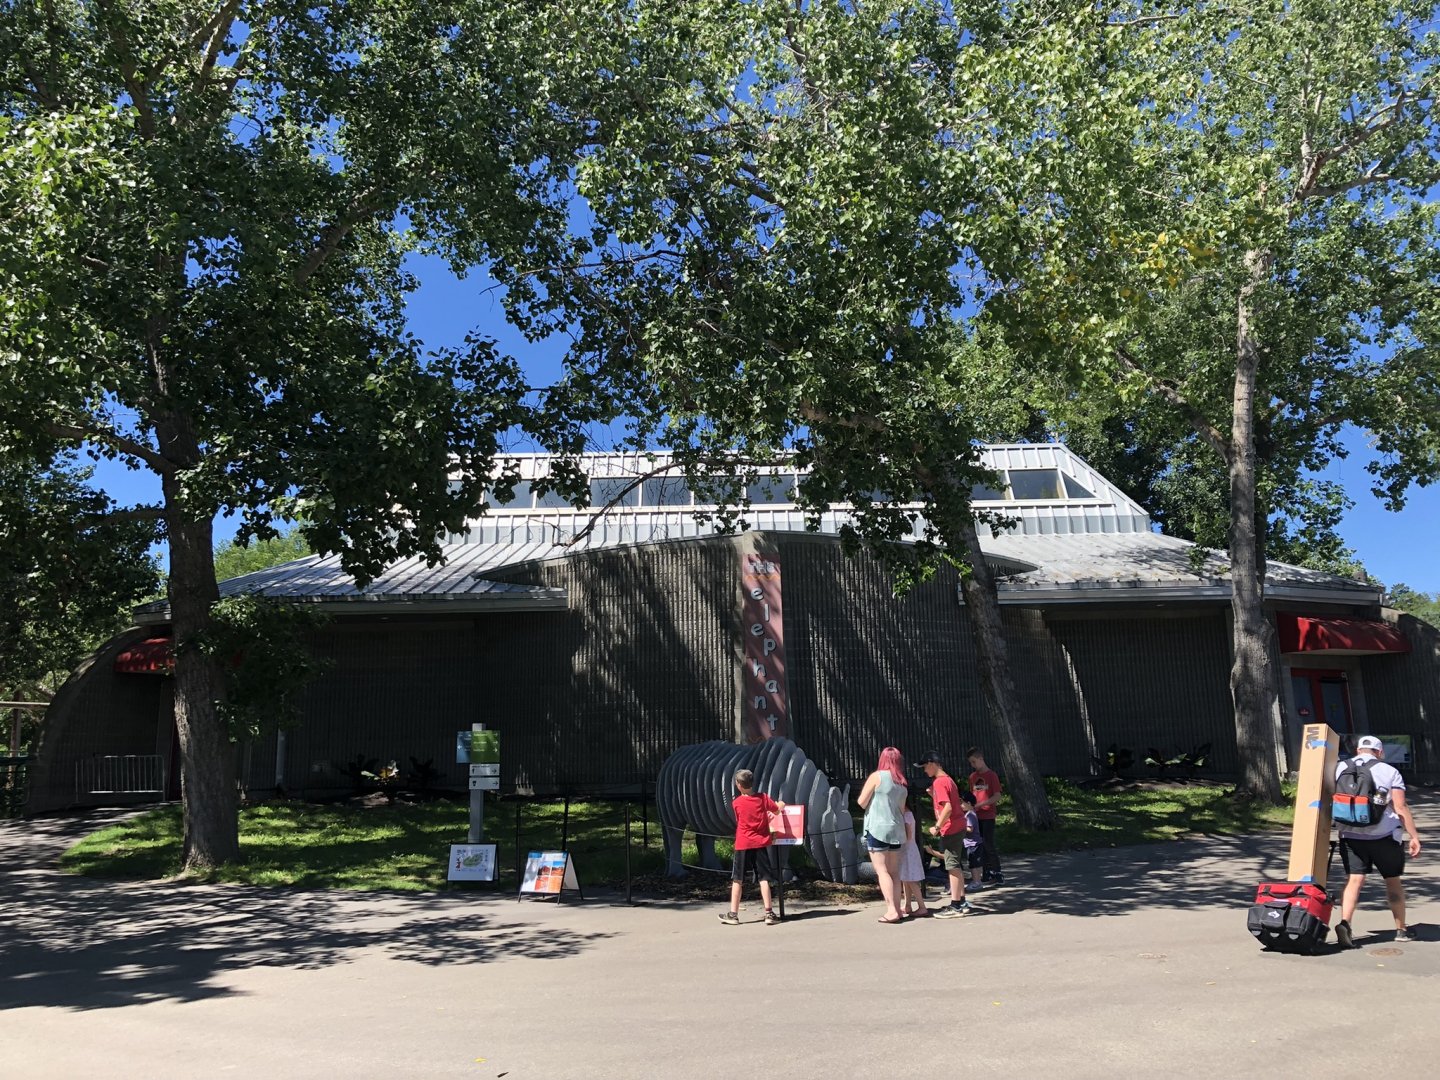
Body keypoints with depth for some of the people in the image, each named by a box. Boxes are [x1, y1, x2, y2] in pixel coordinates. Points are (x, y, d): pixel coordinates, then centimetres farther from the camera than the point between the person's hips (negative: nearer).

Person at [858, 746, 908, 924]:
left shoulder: (876, 776, -7)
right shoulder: (901, 783, 11)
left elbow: (862, 802, -7)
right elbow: (902, 810, 15)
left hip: (877, 829, -6)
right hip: (896, 831, 6)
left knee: (882, 871, -5)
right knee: (894, 872, 10)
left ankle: (891, 910, -12)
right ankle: (897, 909, 9)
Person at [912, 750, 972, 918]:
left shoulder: (939, 782, -16)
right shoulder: (948, 779, 14)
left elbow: (947, 808, -24)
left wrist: (937, 827, -17)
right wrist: (933, 795, 11)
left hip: (950, 829, -10)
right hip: (958, 827, 10)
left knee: (953, 866, -5)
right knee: (956, 866, 16)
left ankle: (955, 907, 0)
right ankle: (961, 902, 23)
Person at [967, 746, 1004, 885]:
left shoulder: (991, 775, -7)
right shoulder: (973, 777, 11)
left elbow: (997, 796, -12)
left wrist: (979, 805, -18)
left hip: (988, 815, -6)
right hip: (977, 816, 6)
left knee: (989, 845, -6)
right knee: (980, 845, 8)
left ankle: (998, 875, 1)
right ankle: (987, 874, 15)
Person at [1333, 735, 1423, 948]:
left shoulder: (1340, 768, 5)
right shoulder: (1389, 772, -2)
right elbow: (1401, 807, -6)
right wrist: (1414, 837, -2)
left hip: (1350, 835, 1)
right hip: (1384, 836, -1)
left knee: (1354, 880, -2)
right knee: (1393, 881, 16)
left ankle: (1344, 923, -23)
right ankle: (1401, 930, 28)